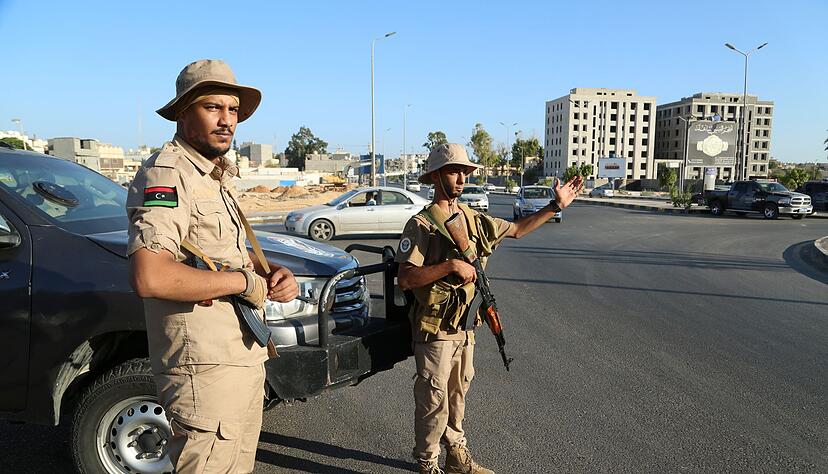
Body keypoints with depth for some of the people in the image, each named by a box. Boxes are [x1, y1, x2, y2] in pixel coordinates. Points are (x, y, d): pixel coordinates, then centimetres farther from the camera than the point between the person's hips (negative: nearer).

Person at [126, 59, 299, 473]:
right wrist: (246, 281, -19)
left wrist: (276, 274, 3)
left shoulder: (216, 178, 15)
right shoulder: (166, 174, -15)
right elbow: (149, 278, -30)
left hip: (245, 358, 10)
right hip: (206, 370, -9)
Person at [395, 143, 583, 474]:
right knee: (433, 401, 5)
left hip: (465, 326, 7)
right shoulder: (421, 224, -14)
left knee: (457, 396, 20)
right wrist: (451, 265, -27)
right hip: (435, 330, -7)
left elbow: (517, 229, 19)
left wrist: (557, 205, 15)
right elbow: (405, 279, -22)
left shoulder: (472, 219, 7)